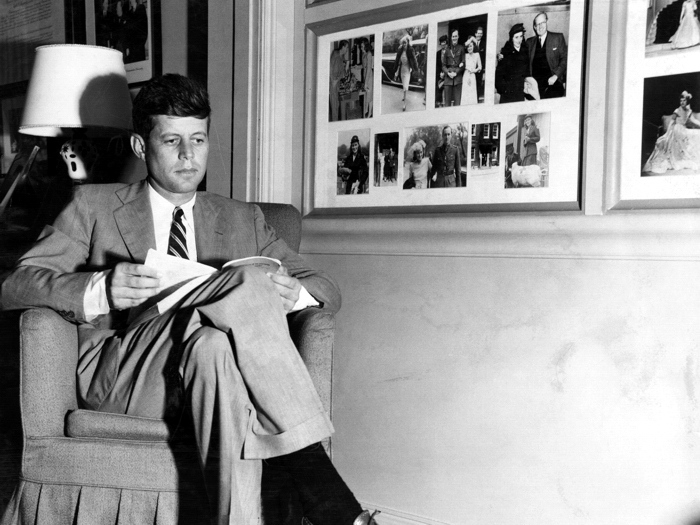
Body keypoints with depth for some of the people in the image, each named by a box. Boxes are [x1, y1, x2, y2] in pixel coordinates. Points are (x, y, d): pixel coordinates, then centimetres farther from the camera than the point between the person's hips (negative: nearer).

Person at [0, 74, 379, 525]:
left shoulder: (243, 220, 21)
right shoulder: (95, 206, 14)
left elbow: (326, 288, 18)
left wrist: (292, 293, -8)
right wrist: (102, 289, -19)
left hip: (209, 361, 3)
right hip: (117, 379, -2)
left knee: (216, 347, -36)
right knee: (248, 284, -28)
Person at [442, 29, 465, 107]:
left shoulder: (461, 49, 7)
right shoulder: (447, 49, 14)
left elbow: (463, 64, 4)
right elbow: (443, 65, 13)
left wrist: (456, 72, -8)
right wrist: (448, 72, -4)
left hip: (458, 78, -2)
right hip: (448, 78, 2)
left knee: (457, 100, -7)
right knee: (447, 101, -2)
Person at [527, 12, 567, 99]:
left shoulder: (558, 38, 9)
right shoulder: (530, 42, 17)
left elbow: (564, 59, 6)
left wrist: (555, 76, -6)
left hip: (553, 82, -2)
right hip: (535, 84, 2)